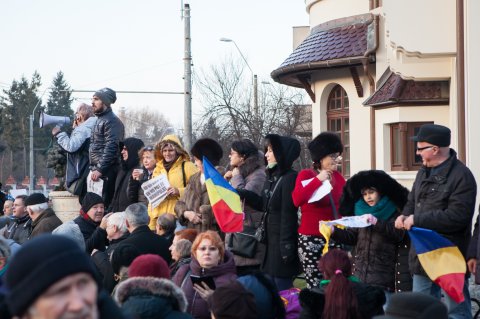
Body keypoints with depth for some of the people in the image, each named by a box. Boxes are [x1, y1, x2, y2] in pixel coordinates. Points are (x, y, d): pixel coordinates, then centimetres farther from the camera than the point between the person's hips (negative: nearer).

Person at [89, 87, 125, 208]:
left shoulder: (112, 121, -10)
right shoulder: (99, 120, 21)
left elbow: (111, 148, -20)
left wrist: (100, 169, -23)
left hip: (106, 172, -10)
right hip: (96, 169, 10)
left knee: (104, 205, -13)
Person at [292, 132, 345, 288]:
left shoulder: (337, 176, 11)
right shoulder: (306, 175, -1)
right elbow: (297, 200, -19)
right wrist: (318, 180, -17)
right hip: (310, 239, -4)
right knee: (315, 285, -6)